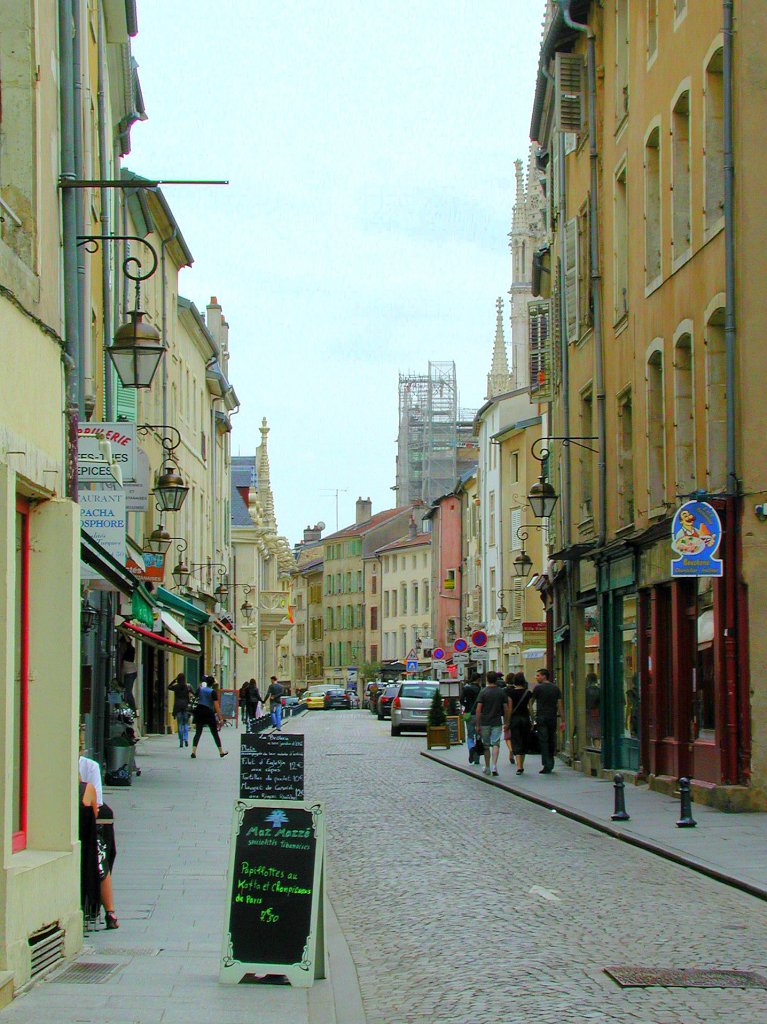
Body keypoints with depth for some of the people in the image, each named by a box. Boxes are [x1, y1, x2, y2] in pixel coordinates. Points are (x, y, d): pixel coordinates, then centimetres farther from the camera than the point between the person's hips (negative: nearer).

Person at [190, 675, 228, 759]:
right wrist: (220, 718, -13)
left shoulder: (200, 690, 3)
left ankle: (193, 751, -14)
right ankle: (221, 752, 18)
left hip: (199, 711, 3)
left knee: (198, 732, 1)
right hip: (209, 712, -3)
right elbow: (216, 706, -14)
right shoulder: (213, 692, -10)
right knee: (215, 733, 8)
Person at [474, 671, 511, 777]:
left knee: (486, 745, 12)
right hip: (497, 722, 0)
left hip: (484, 722, 0)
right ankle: (494, 766, -21)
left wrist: (477, 725, -3)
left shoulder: (483, 692, -4)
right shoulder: (502, 692, 1)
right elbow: (506, 709, 2)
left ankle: (487, 768, 21)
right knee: (496, 744, -2)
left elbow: (478, 709, -8)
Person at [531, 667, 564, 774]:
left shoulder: (538, 688, -4)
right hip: (553, 717, 5)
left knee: (543, 741, -5)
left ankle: (547, 765, -11)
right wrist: (562, 720, 7)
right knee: (552, 741, 12)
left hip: (541, 717, -5)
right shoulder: (556, 688, 9)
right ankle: (550, 764, 18)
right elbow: (560, 705, 6)